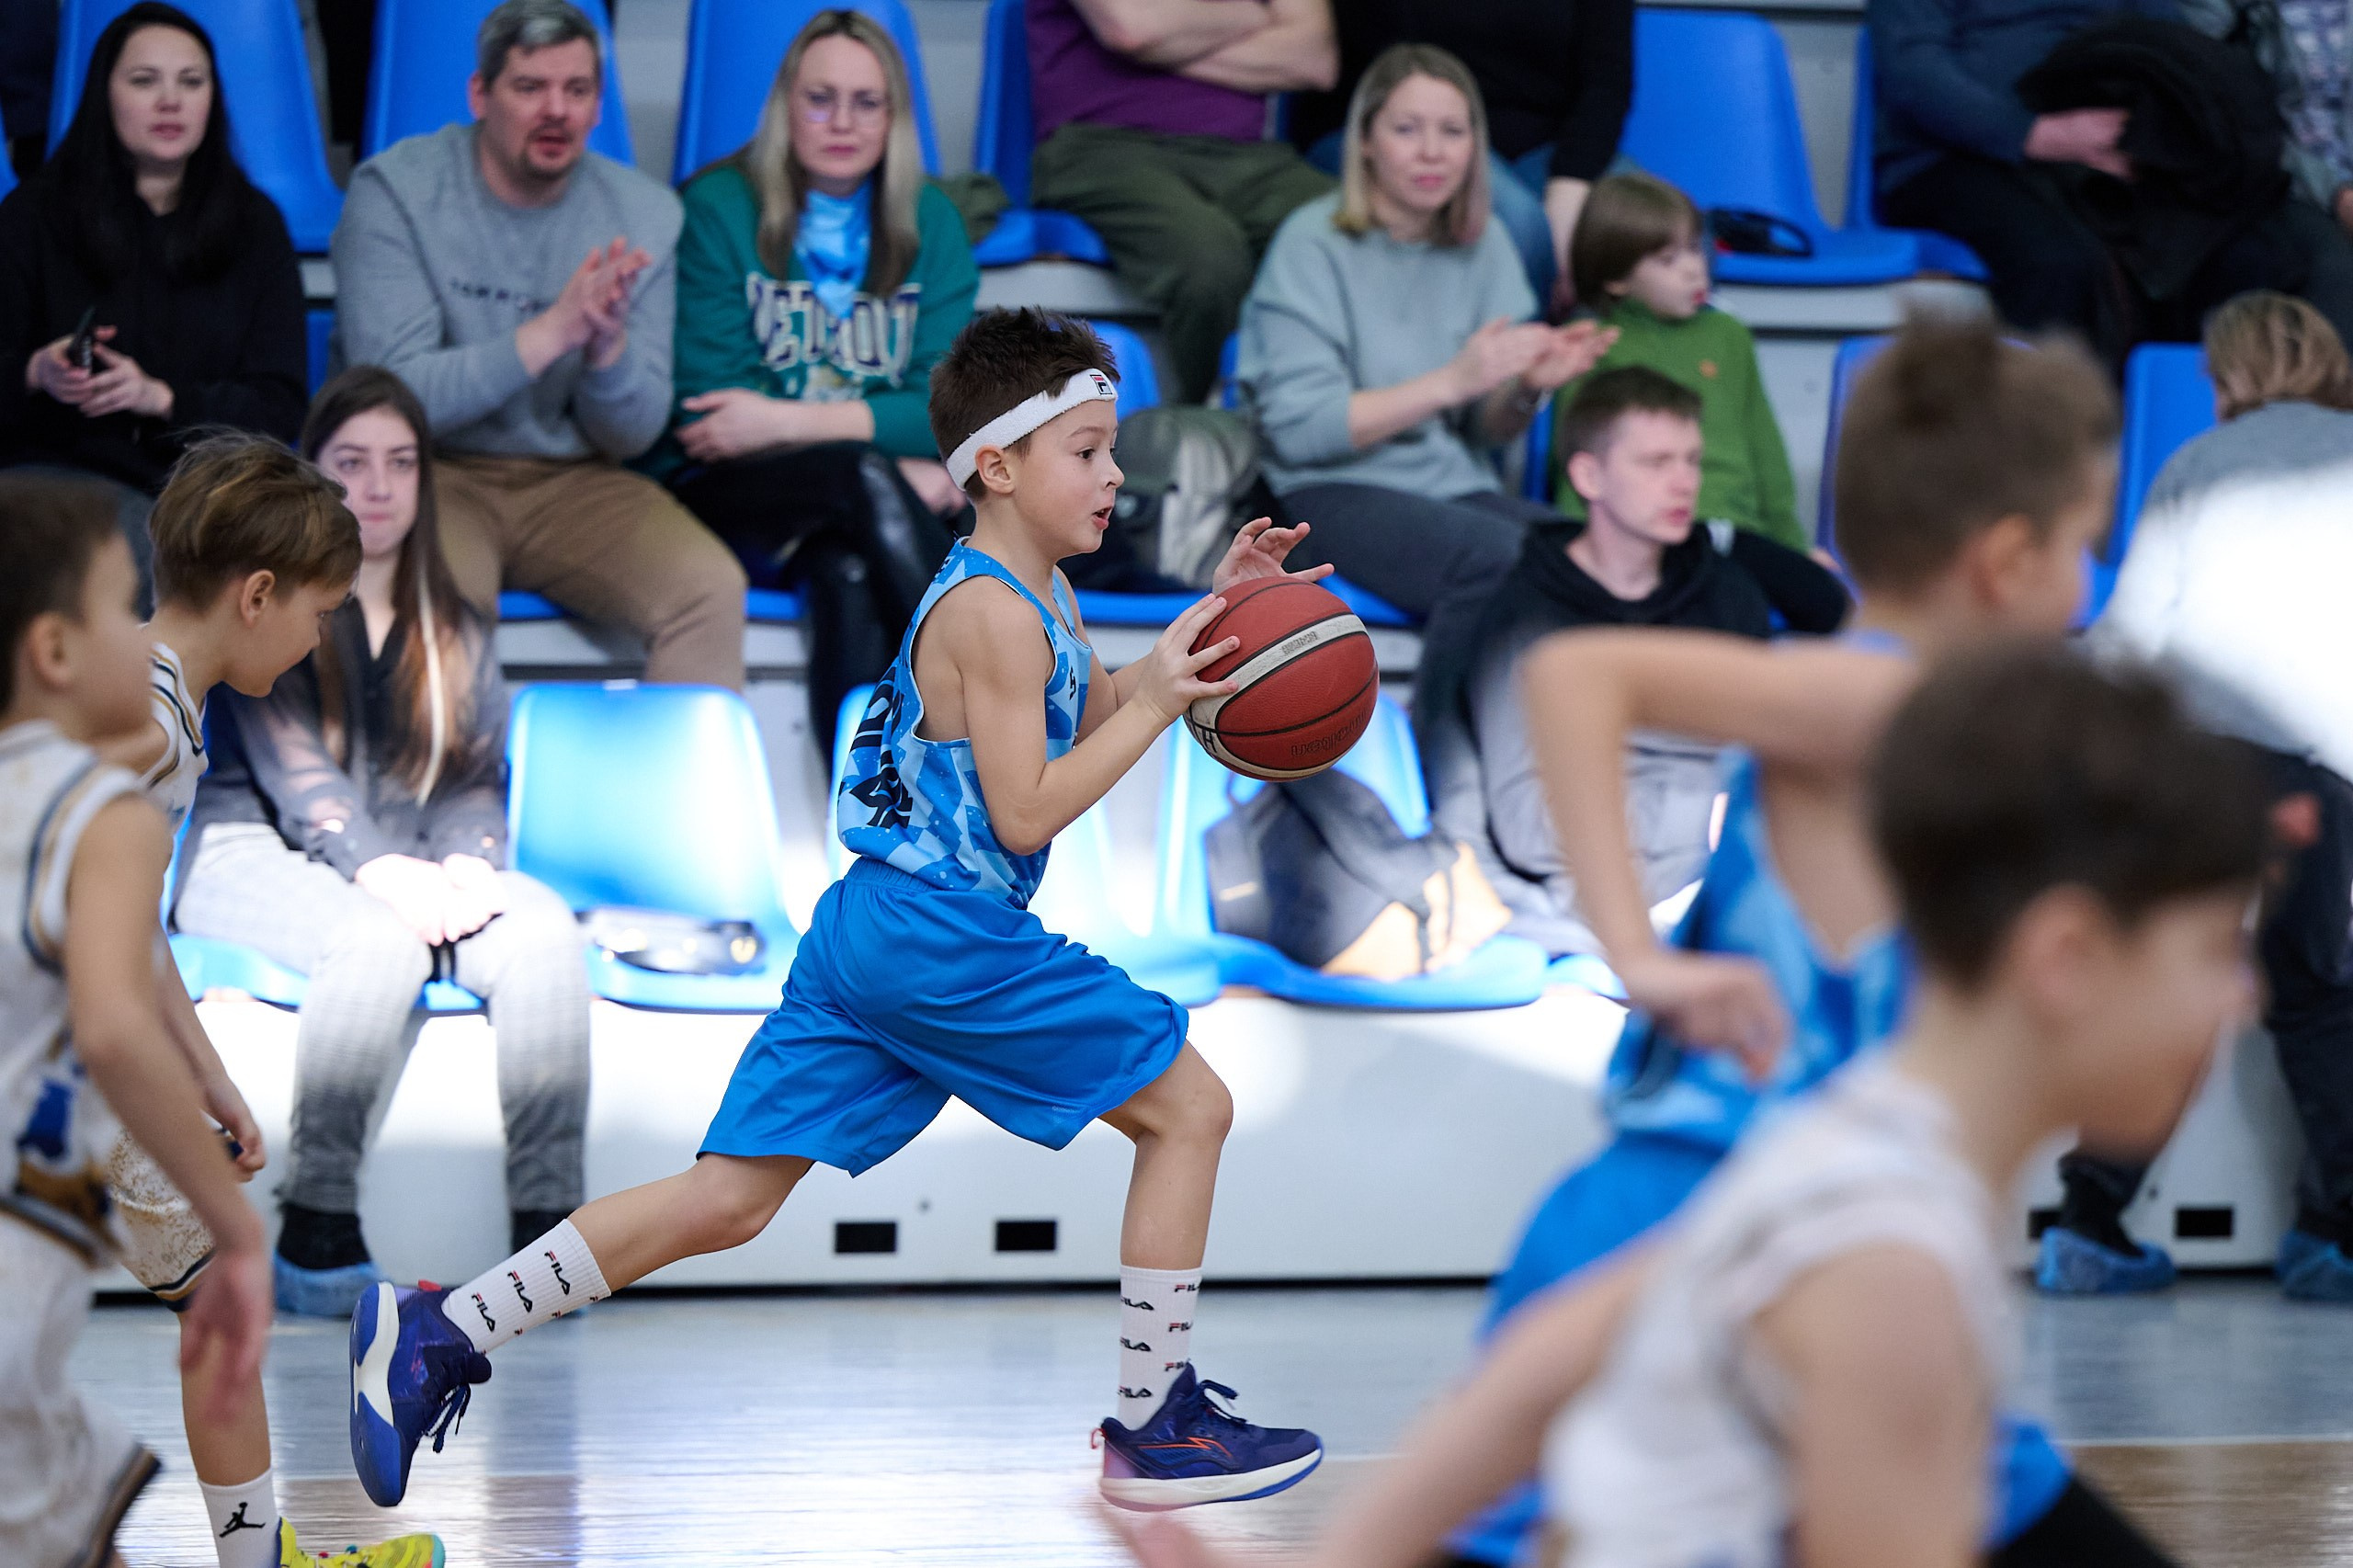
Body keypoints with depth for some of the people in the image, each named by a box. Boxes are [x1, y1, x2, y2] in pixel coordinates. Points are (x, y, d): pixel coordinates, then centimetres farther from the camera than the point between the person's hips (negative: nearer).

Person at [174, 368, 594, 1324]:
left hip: (415, 870, 4)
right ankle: (317, 1238, -37)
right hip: (255, 854, -4)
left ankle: (546, 1230, -37)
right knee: (381, 941, -39)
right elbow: (288, 763, -8)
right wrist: (383, 869, -24)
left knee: (545, 931, -29)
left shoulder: (452, 632, 21)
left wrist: (467, 864, -15)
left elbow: (476, 776, 10)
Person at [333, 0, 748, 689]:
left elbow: (633, 436, 1)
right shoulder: (395, 190, -8)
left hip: (572, 478, 4)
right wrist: (551, 333, -26)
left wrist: (609, 344, -21)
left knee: (710, 586, -22)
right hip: (431, 470, -3)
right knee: (448, 592, -36)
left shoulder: (642, 212, 2)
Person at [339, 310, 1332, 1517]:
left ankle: (439, 1335, 2)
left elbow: (1086, 712, 30)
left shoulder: (1029, 594, 17)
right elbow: (1026, 813, -16)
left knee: (728, 1201, 7)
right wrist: (1161, 701, -14)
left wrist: (1210, 617, 19)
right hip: (950, 936, -10)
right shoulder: (994, 614, -14)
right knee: (1190, 1108, 2)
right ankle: (1155, 1426, 6)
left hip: (869, 933, 10)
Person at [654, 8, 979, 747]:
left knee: (850, 572, -35)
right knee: (864, 474, -34)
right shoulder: (718, 209, 2)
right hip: (725, 495, -2)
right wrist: (896, 467, -15)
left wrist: (792, 421, -15)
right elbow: (707, 403, -6)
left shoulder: (929, 220, 11)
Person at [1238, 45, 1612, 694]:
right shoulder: (1313, 244, -5)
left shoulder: (1483, 246, 12)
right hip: (1335, 492, -5)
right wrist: (1452, 381, -20)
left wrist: (1525, 388, -11)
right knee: (1504, 556, -34)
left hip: (1457, 486, 5)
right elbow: (1299, 429, -14)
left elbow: (1488, 432, 13)